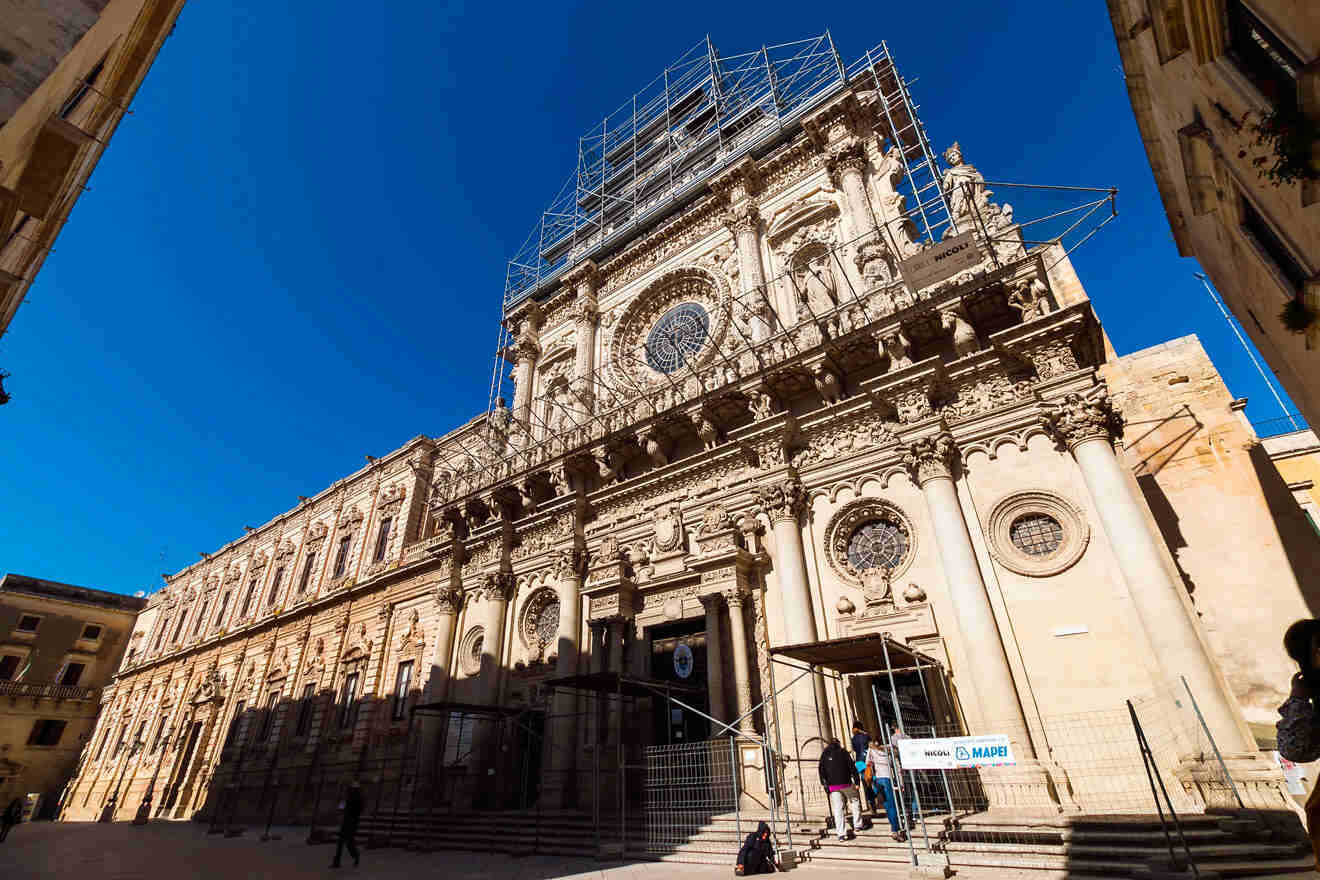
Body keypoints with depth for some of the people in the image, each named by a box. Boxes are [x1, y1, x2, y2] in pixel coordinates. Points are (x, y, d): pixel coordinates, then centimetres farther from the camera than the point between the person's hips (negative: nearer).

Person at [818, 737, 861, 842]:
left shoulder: (824, 754, 9)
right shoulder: (843, 752, 3)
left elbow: (821, 770, 5)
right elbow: (852, 767, -3)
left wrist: (825, 784, 9)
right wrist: (856, 782, 0)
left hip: (833, 786, 1)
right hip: (846, 783, -1)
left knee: (838, 809, 1)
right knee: (855, 801, 22)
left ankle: (841, 833, -6)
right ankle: (857, 824, 22)